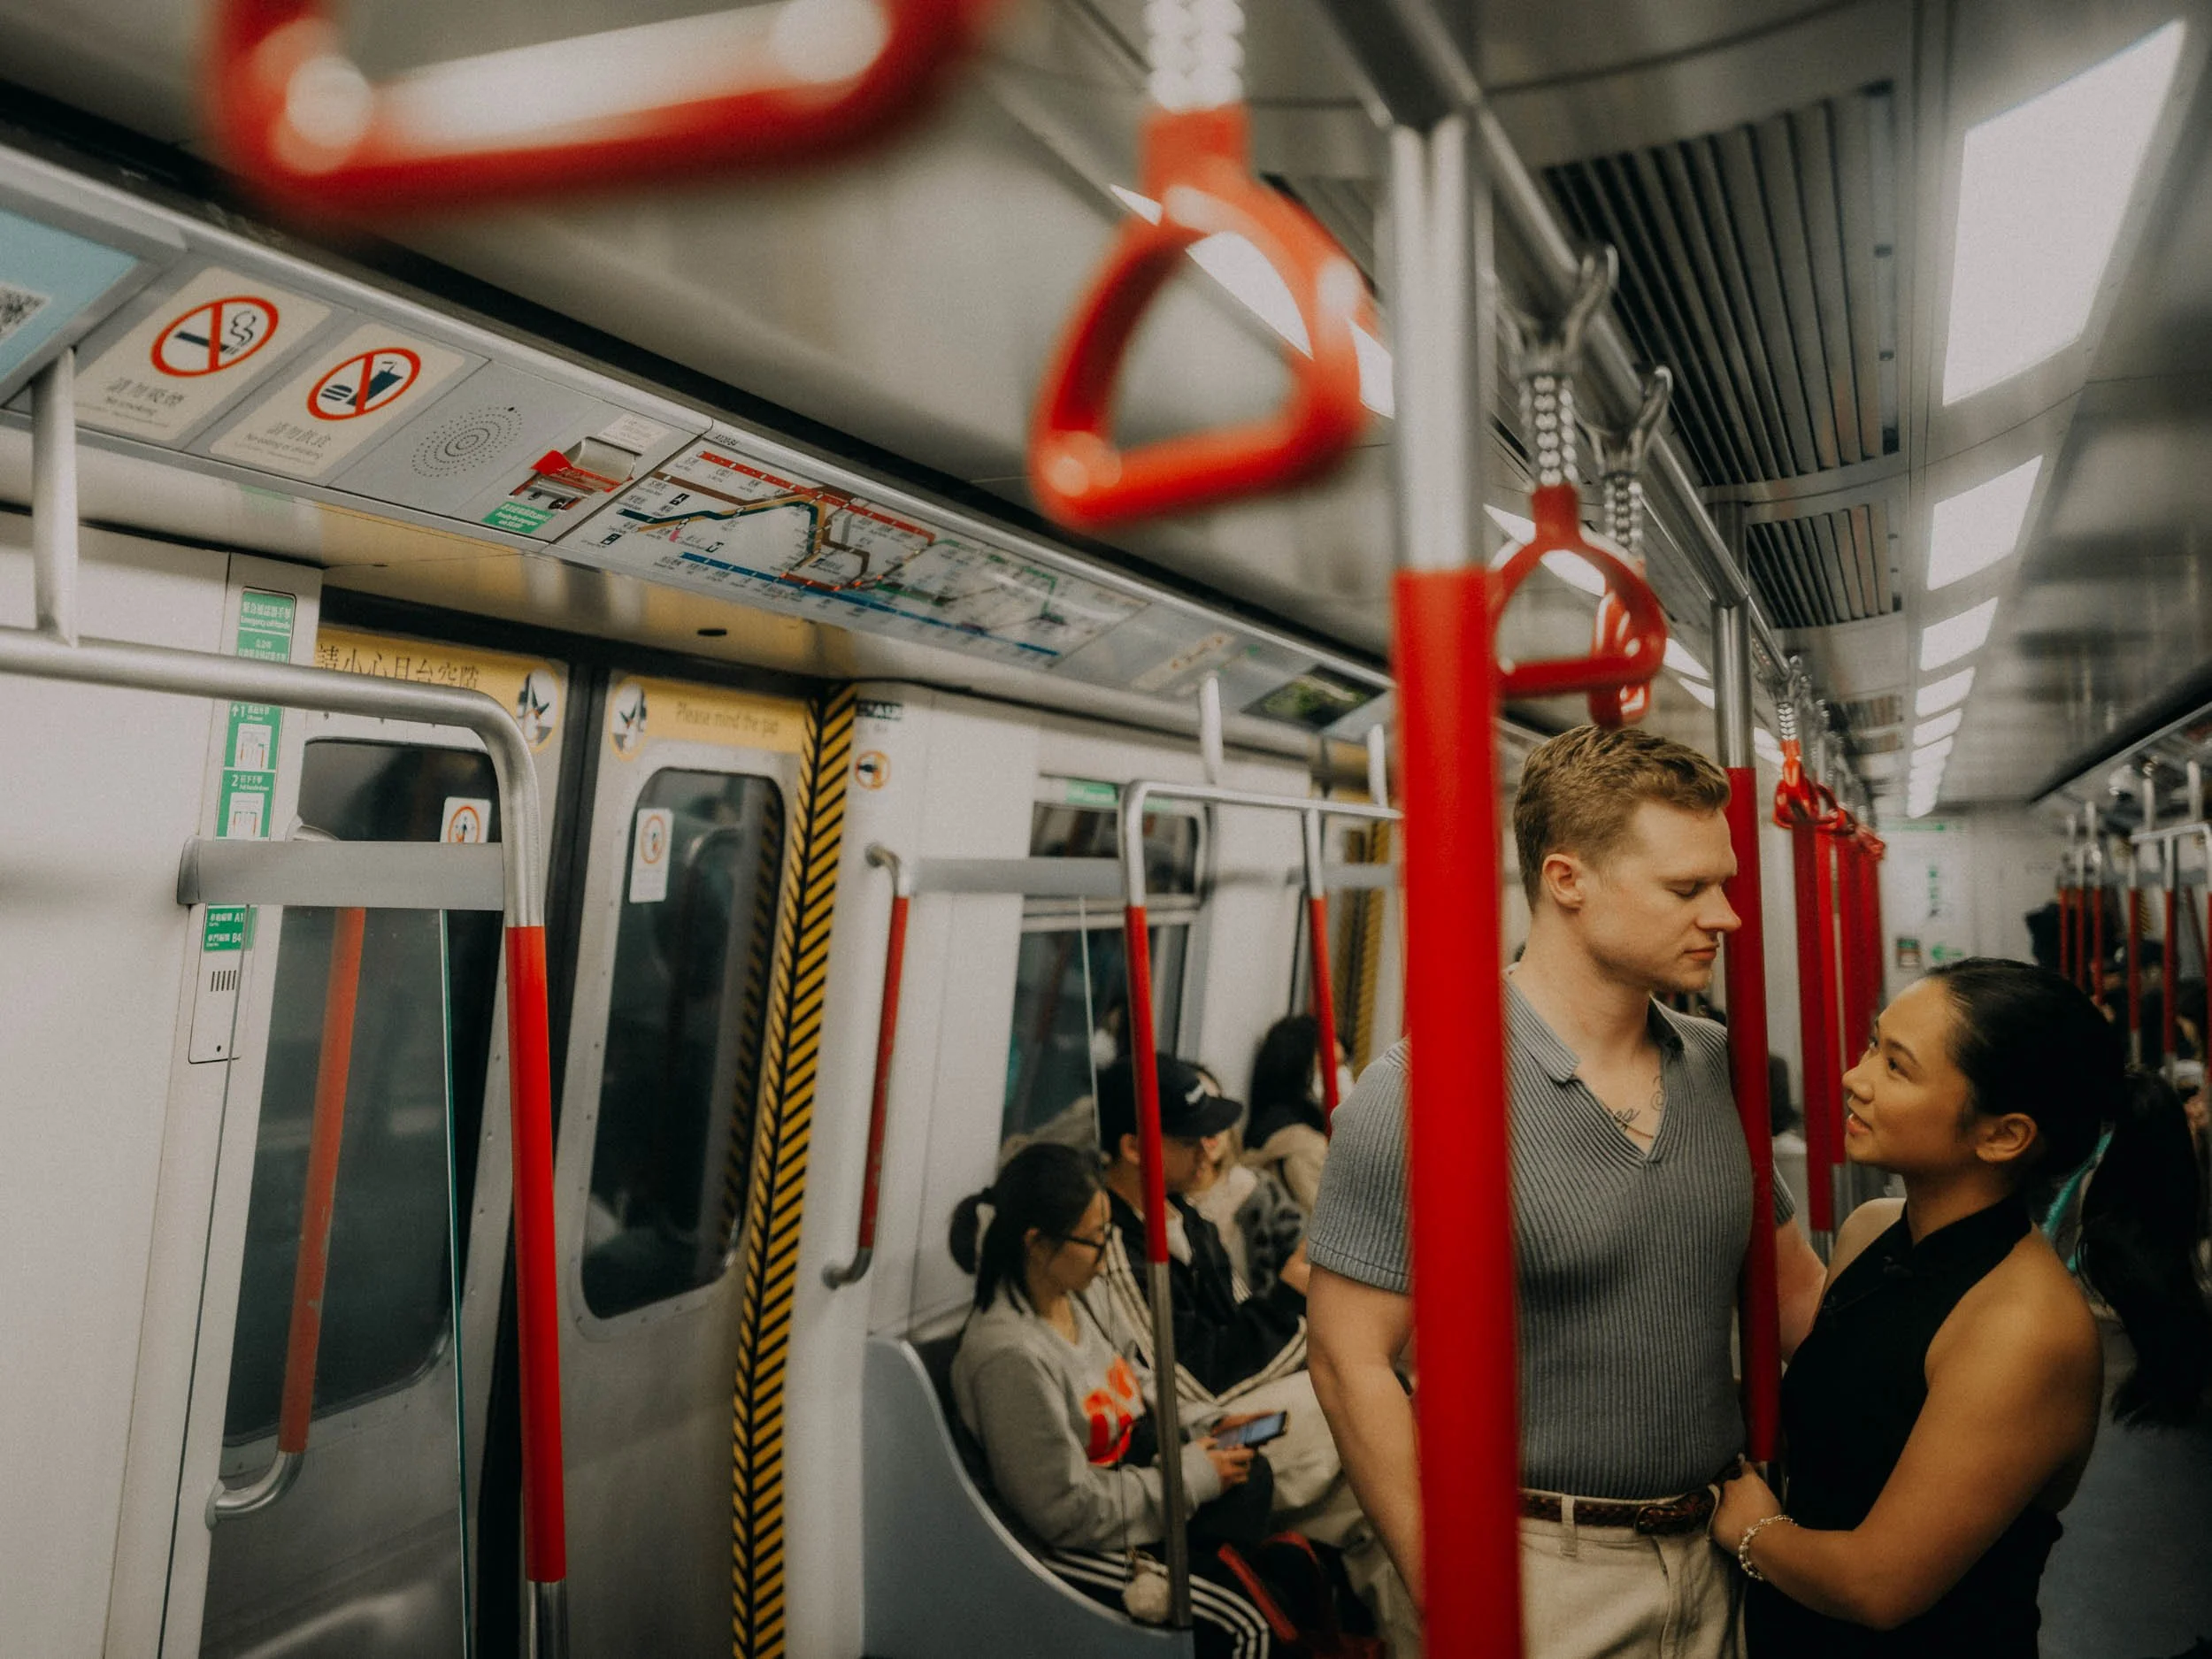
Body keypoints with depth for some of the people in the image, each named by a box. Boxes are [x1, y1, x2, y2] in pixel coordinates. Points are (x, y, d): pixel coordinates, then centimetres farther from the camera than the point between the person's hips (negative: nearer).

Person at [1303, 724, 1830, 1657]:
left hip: (1712, 1553, 6)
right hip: (1543, 1576, -6)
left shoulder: (1719, 1070, 0)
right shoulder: (1415, 1096, -20)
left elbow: (1795, 1288, 12)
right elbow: (1353, 1366, -18)